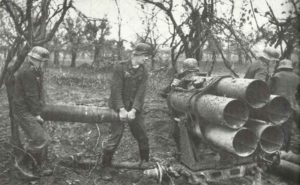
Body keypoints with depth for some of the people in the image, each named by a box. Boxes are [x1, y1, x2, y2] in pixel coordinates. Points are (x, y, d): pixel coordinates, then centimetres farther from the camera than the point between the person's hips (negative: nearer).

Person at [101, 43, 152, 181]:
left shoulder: (143, 72, 3)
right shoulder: (120, 68, -8)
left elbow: (141, 93, -7)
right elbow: (116, 90, -15)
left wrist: (133, 110, -19)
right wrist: (121, 109, -24)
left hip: (135, 109, 4)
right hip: (119, 107, -4)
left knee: (142, 137, 9)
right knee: (115, 136, -8)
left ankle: (145, 163, 30)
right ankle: (106, 168, 8)